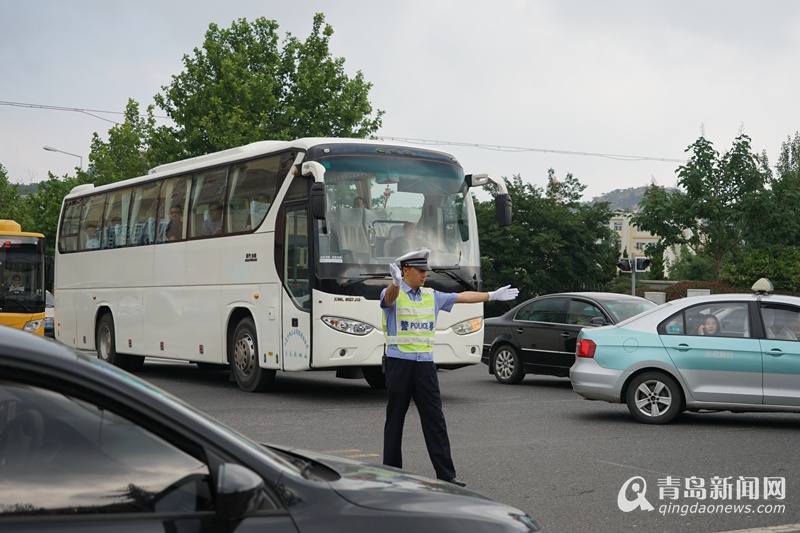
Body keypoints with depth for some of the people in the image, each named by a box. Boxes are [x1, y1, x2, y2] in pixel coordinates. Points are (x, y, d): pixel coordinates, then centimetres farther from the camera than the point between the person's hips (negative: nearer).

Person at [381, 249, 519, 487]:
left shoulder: (432, 296, 14)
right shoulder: (393, 293, -4)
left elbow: (462, 296, 24)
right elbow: (390, 297, -29)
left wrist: (493, 295, 27)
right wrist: (396, 282, -52)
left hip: (425, 363, 5)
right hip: (399, 362, -5)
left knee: (435, 419, 1)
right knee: (395, 419, 2)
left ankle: (445, 474, 2)